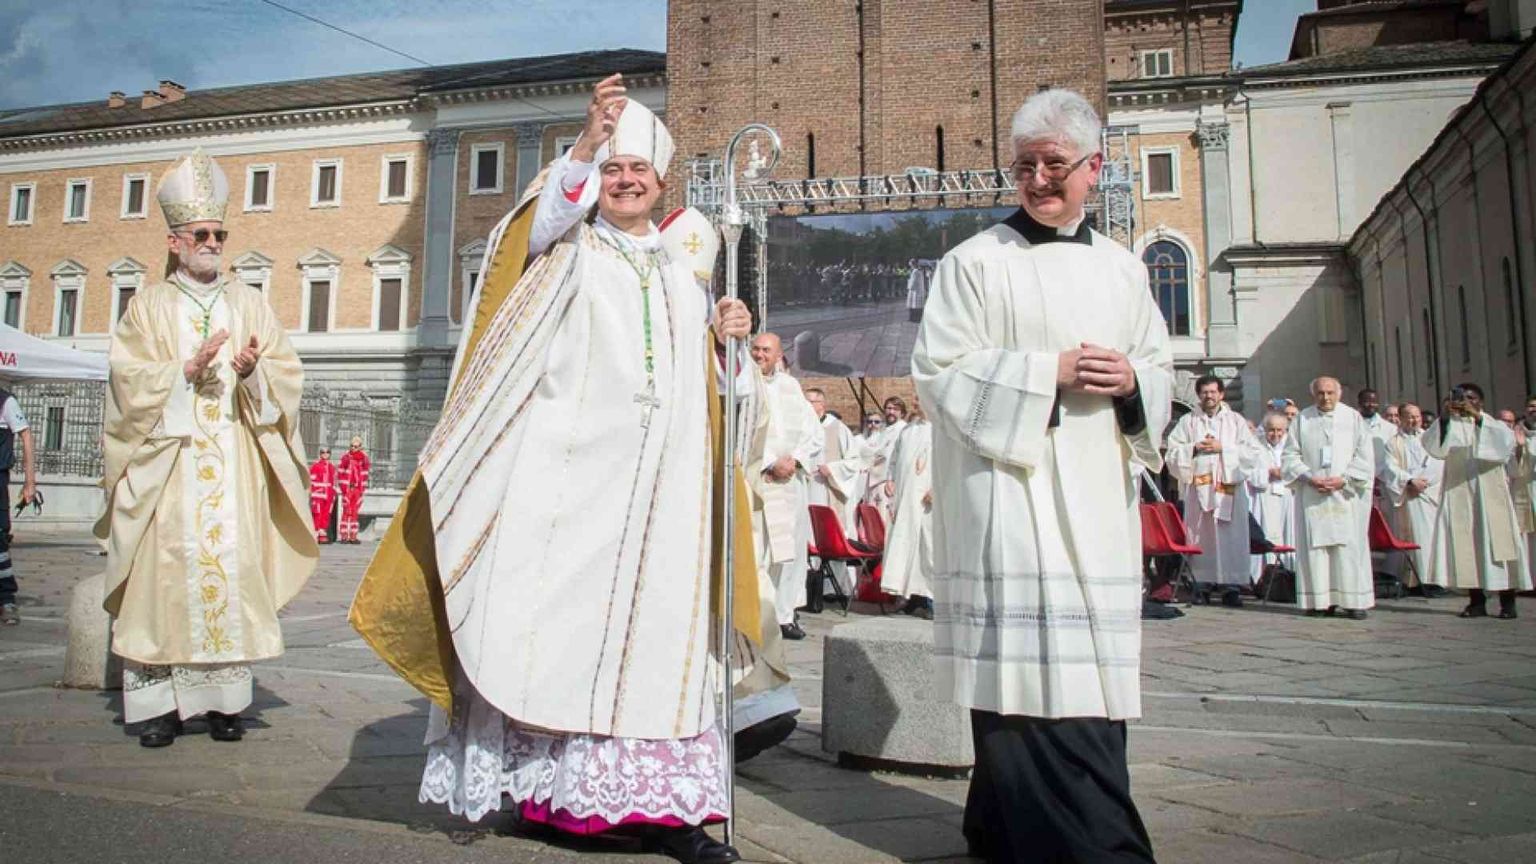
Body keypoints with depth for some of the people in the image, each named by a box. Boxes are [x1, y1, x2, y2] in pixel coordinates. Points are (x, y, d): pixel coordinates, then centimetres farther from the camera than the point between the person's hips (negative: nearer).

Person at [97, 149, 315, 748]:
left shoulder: (249, 303, 15)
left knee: (234, 569, -3)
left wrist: (253, 370, -12)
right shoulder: (149, 307, 10)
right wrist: (187, 371, -16)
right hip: (167, 463, -1)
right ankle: (159, 703, 3)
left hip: (236, 465, 1)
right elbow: (129, 379, -1)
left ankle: (225, 702, 4)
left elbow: (287, 373, 7)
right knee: (166, 573, -4)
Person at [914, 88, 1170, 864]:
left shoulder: (1122, 268, 17)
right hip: (1012, 491, -5)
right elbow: (940, 370, -6)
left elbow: (1160, 367, 19)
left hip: (1099, 498, 6)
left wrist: (1131, 382, -4)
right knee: (1031, 666, -10)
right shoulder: (976, 261, 2)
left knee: (1093, 672, 7)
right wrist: (1051, 371, -13)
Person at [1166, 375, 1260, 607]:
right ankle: (1200, 583, 1)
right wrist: (1194, 448, -8)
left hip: (1229, 486, 0)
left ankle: (1231, 585, -7)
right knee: (1200, 536, -4)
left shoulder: (1236, 420, 14)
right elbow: (1173, 453, 7)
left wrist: (1222, 448, -6)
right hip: (1198, 487, 0)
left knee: (1230, 537, -7)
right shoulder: (1188, 421, 14)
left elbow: (1252, 452, 3)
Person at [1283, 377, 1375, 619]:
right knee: (1314, 546, -2)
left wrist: (1344, 479, -10)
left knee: (1349, 546, -3)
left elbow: (1365, 455, 2)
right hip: (1312, 495, 1)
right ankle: (1320, 600, 3)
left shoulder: (1353, 418, 7)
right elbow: (1291, 454, 6)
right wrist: (1309, 477, -9)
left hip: (1346, 494, -1)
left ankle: (1354, 601, 2)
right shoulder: (1302, 419, 9)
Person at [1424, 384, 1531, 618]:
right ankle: (1476, 601, 2)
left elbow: (1508, 439, -11)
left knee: (1497, 542, -3)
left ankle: (1507, 601, 3)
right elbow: (1431, 445, -8)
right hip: (1458, 493, 0)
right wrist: (1443, 419, -22)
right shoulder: (1449, 425, 10)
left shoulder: (1491, 424, 10)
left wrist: (1478, 417, -20)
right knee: (1466, 545, -3)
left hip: (1489, 492, 0)